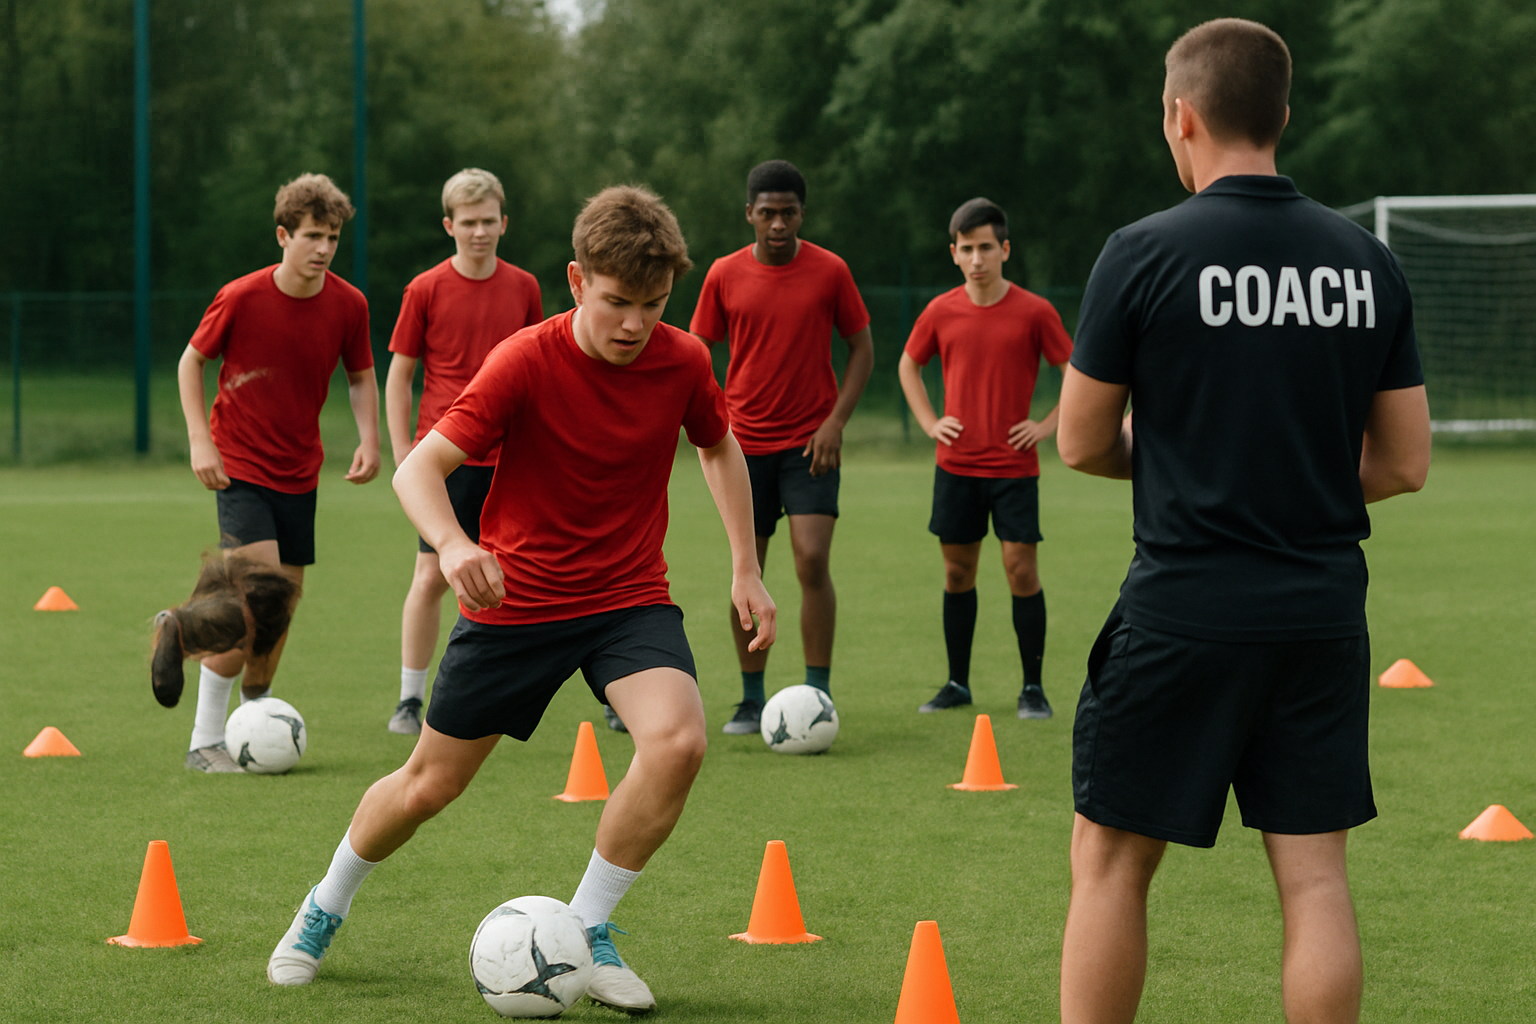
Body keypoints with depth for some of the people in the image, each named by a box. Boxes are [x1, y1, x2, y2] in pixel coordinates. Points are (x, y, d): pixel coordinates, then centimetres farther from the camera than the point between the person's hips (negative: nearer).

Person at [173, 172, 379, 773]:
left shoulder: (348, 306, -5)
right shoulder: (241, 298, -15)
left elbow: (360, 376, 11)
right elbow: (191, 362, -2)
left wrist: (368, 440, -4)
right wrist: (200, 441, -11)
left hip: (299, 471, 5)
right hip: (240, 466, -5)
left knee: (287, 596, 8)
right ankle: (205, 741, -12)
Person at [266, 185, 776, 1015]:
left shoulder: (682, 362, -9)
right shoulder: (526, 363, -20)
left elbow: (720, 448, 13)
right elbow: (418, 469, -24)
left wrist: (746, 568, 10)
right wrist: (451, 545, -45)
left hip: (630, 597, 2)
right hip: (516, 599, -2)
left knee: (677, 739, -26)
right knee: (431, 783, 7)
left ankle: (585, 933, -7)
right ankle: (324, 910, 38)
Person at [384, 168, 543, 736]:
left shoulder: (523, 288, 7)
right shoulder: (426, 290, -2)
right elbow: (398, 375, 3)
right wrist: (403, 454, -3)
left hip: (507, 459, 3)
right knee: (432, 576, -5)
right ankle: (410, 699, 3)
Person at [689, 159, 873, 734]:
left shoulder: (829, 271, -3)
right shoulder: (724, 275, 1)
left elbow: (862, 348, 4)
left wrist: (836, 420, -8)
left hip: (809, 443, -2)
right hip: (745, 443, 2)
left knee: (812, 562, -15)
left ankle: (818, 696, -8)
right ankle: (751, 702, 16)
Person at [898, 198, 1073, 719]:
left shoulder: (1034, 312, -7)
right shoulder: (940, 312, 1)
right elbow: (908, 365, 19)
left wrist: (1047, 425, -6)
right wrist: (929, 422, 7)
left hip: (1014, 465, -3)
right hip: (955, 465, 3)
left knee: (1022, 568, -5)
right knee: (957, 571, 8)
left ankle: (1032, 688, 3)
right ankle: (957, 683, 18)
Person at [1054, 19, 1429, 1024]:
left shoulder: (1145, 253, -8)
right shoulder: (1368, 262, 4)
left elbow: (1082, 442, -1)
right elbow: (1404, 462, 7)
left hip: (1185, 607, -4)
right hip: (1325, 613, 4)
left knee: (1112, 860, 8)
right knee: (1315, 874, 5)